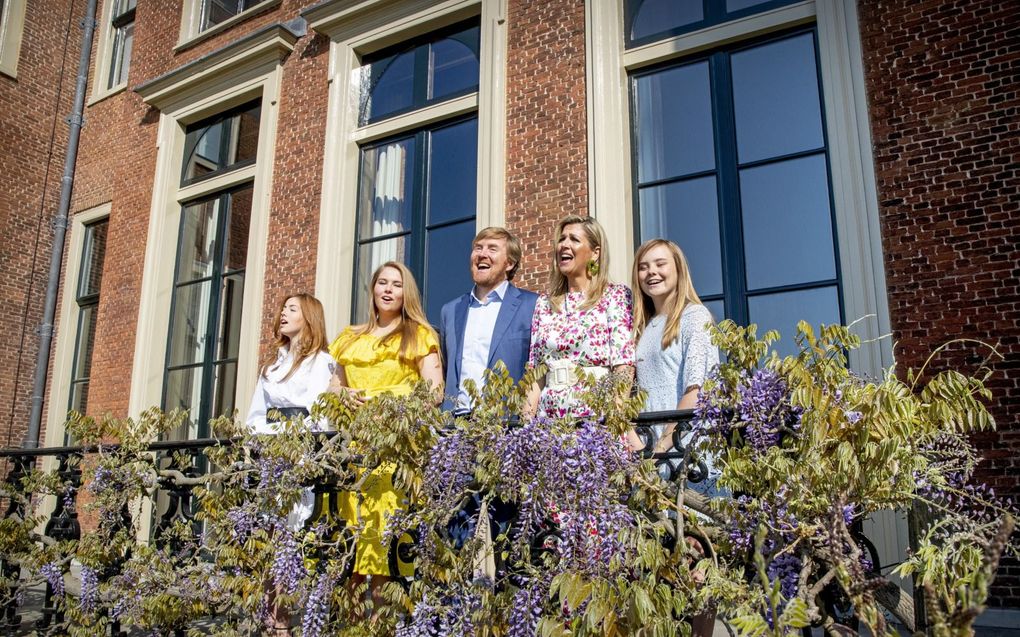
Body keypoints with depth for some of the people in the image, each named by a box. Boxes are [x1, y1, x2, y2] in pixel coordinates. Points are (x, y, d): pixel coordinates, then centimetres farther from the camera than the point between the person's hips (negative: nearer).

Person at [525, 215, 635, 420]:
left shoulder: (616, 296, 0)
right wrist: (527, 418, 1)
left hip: (596, 413, -4)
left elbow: (624, 367, -8)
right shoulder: (544, 303, 12)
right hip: (549, 412, 4)